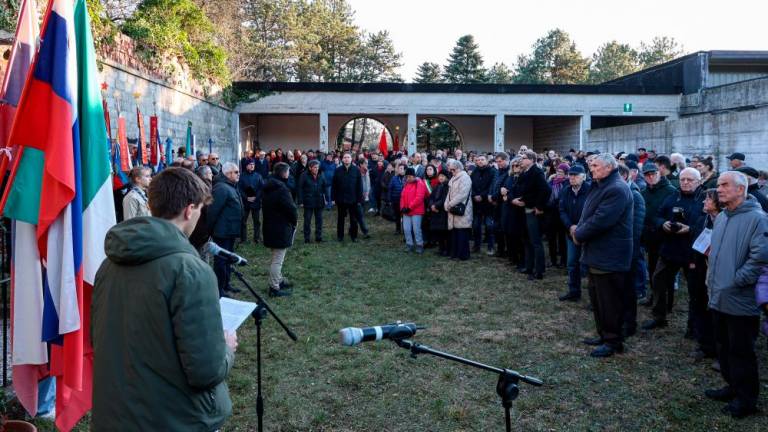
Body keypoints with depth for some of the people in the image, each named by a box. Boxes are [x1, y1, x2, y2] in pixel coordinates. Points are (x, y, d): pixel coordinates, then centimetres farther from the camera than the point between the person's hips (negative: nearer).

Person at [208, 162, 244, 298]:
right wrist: (211, 229, -17)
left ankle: (225, 284, 31)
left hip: (230, 231, 11)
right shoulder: (221, 188, -20)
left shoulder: (231, 187, 14)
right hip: (223, 231, -11)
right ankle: (219, 288, 7)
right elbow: (213, 210, -23)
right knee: (221, 260, -2)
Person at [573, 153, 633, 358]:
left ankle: (613, 341, 11)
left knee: (608, 301, 0)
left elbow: (600, 220, -26)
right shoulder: (600, 186, 14)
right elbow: (589, 216, 18)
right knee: (597, 297, 19)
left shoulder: (617, 189, -20)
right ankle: (604, 335, 31)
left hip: (609, 256, -10)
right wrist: (579, 228, -1)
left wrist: (579, 234, -13)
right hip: (597, 254, 10)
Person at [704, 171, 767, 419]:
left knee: (741, 351, 3)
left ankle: (746, 399, 16)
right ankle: (733, 387, 33)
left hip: (740, 301, -8)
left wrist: (736, 282, -18)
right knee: (723, 346, 18)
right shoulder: (721, 218, 12)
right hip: (718, 298, 8)